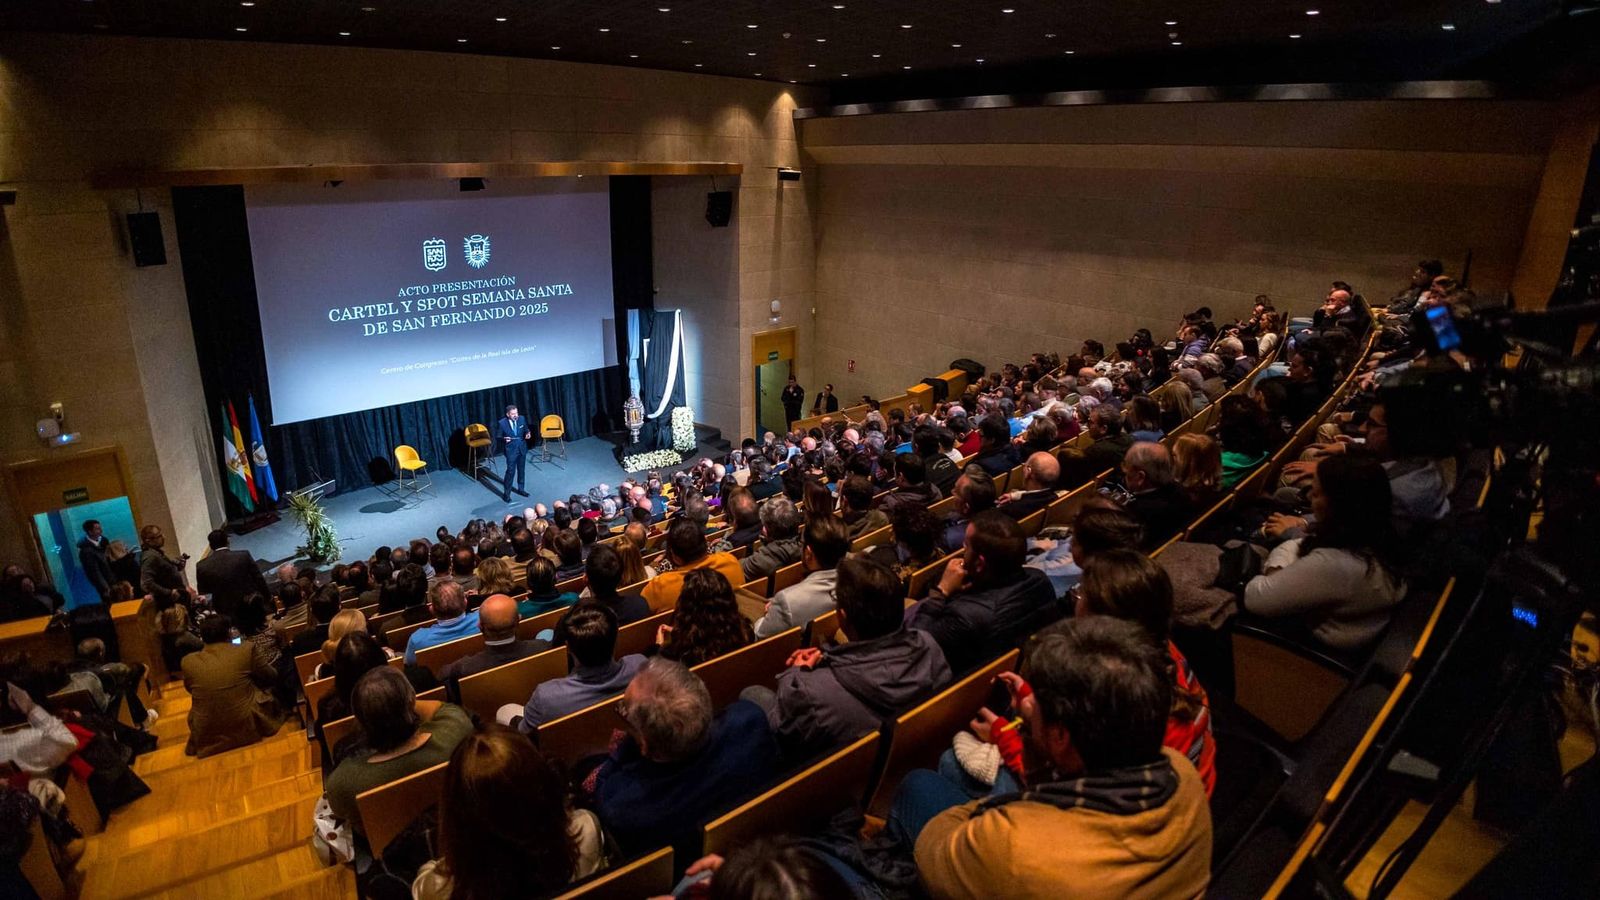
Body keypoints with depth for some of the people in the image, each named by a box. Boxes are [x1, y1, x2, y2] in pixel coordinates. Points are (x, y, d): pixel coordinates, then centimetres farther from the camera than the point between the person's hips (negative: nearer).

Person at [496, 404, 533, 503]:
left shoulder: (522, 419, -6)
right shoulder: (502, 423, -17)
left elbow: (526, 429, 9)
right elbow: (498, 437, -8)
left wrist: (528, 433, -14)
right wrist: (504, 439, -29)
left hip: (522, 448, 5)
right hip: (511, 450, -5)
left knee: (522, 470, 17)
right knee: (510, 471, -3)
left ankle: (520, 489, 35)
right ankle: (506, 493, 10)